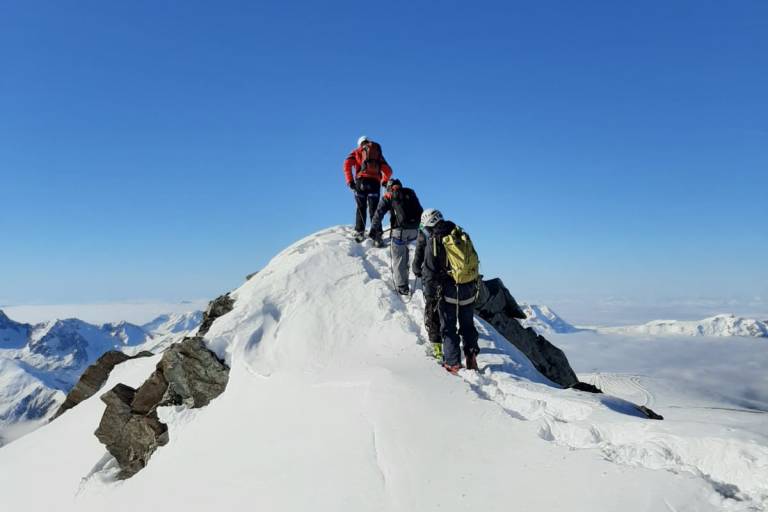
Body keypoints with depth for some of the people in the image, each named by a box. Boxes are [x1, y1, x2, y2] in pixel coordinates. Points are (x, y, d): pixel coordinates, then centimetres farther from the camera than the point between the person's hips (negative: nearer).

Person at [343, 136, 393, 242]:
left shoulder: (357, 152, 18)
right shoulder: (378, 153, 25)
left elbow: (347, 164, 0)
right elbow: (388, 171, 22)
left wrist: (349, 180, -1)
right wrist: (384, 181, 36)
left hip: (361, 181, -1)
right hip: (375, 182, 1)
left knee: (361, 208, 4)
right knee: (374, 209, 0)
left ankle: (359, 232, -4)